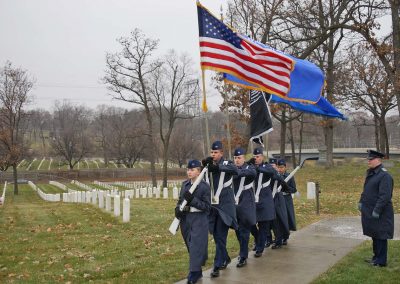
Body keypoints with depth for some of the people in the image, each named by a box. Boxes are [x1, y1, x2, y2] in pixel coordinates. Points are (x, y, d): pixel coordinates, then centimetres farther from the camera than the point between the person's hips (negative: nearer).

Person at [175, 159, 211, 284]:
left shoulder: (204, 186, -10)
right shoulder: (185, 184, 7)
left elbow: (207, 206, -13)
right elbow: (180, 200, 16)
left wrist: (192, 199, -24)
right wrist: (178, 209, -5)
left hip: (199, 219, -6)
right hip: (185, 219, 6)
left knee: (196, 246, -9)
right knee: (190, 246, 13)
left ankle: (193, 273, -2)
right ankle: (197, 271, 27)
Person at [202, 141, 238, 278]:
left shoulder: (227, 164, -8)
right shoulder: (207, 166, 8)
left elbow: (235, 170, -29)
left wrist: (218, 167, -43)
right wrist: (204, 162, -19)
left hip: (224, 206, -5)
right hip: (211, 206, 5)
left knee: (220, 237, -5)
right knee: (216, 236, 15)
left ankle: (217, 266, 1)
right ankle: (225, 259, 36)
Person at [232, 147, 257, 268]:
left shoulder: (249, 167, -6)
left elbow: (253, 173, -30)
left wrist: (239, 172, -40)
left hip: (246, 206, -5)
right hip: (234, 205, 5)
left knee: (244, 231, -3)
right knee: (237, 230, 15)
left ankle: (243, 257, 4)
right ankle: (244, 250, 35)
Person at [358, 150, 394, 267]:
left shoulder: (384, 175, -19)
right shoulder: (370, 173, 11)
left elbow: (385, 196, -23)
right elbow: (366, 190, 23)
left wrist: (377, 210, -23)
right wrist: (361, 201, 14)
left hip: (380, 213, -9)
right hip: (369, 211, 9)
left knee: (380, 236, 1)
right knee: (374, 235, 19)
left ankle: (381, 261, 11)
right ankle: (376, 257, 32)